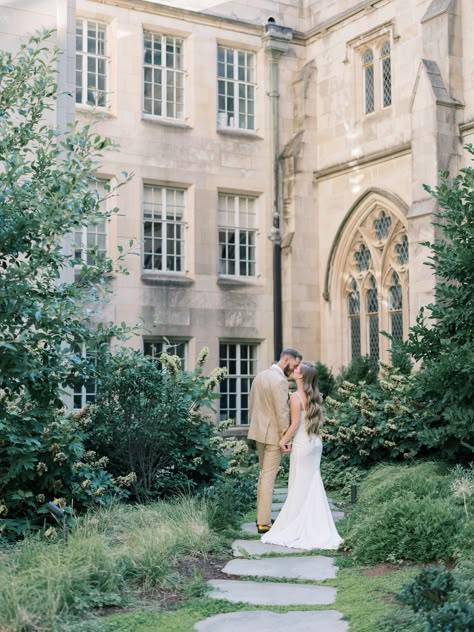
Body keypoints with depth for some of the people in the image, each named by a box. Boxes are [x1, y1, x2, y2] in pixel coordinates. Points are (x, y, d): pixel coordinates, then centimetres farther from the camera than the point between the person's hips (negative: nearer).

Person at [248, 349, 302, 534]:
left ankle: (261, 516, 23)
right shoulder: (280, 380, -19)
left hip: (259, 431, 9)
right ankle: (264, 522, 1)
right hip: (273, 434, -9)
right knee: (268, 477, -3)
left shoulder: (260, 376, 9)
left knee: (264, 474, 18)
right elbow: (282, 412, -21)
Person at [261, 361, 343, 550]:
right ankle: (317, 527, 17)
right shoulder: (314, 396, 7)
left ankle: (297, 528, 8)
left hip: (302, 443, -7)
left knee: (300, 486, 1)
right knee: (313, 485, 13)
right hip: (315, 442, 7)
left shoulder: (296, 396, -14)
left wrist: (284, 440, -6)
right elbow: (316, 421, 11)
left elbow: (295, 423, -17)